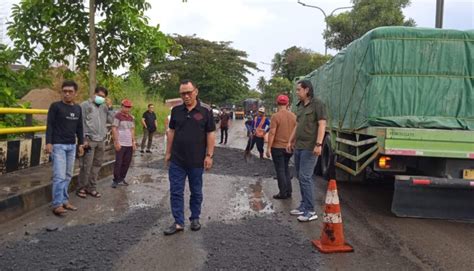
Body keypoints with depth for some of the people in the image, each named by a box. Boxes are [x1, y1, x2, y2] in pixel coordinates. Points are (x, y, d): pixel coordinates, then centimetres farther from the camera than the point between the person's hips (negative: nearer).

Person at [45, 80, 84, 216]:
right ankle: (57, 205, -5)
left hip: (71, 146, 6)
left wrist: (81, 143, 14)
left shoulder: (77, 108, 11)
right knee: (59, 176, -10)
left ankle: (64, 201, 18)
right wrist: (48, 142, -15)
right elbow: (50, 125, -8)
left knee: (68, 176, 9)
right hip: (58, 145, -5)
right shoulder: (55, 106, -5)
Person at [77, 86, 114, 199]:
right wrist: (83, 139, -12)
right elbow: (81, 123, -6)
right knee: (86, 166, -3)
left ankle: (91, 188, 18)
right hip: (89, 140, -5)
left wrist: (110, 107, -1)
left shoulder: (104, 107, 13)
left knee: (96, 165, 9)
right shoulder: (85, 105, -2)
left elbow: (110, 120, 8)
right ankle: (81, 188, 9)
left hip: (101, 141, 5)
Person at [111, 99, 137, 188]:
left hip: (129, 144, 6)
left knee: (126, 163, 8)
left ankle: (122, 178, 20)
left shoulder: (131, 118, 13)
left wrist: (134, 142, 12)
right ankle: (115, 180, 7)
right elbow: (114, 129, -10)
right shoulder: (118, 116, -7)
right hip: (120, 144, -6)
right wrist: (116, 142, -15)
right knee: (118, 163, -2)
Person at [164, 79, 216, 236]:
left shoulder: (206, 111, -5)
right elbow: (171, 132, 9)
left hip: (197, 161, -2)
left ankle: (195, 218, 28)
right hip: (177, 161, 2)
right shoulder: (176, 110, 4)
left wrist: (209, 155, -9)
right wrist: (168, 152, 8)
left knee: (196, 192, 12)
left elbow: (210, 134, -4)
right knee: (176, 192, 3)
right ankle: (178, 223, 12)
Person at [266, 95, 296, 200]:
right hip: (289, 147, 5)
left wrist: (268, 148, -11)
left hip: (278, 147, -5)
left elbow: (272, 133, -16)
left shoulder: (276, 116, -13)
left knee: (280, 170, 3)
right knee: (286, 169, 18)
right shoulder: (293, 116, 3)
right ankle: (288, 192, 19)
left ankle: (283, 193, 6)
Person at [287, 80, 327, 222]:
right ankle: (304, 205, 22)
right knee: (300, 177, 11)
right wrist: (291, 141, 23)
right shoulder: (300, 106, 15)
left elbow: (322, 124, -13)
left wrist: (318, 144, -21)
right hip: (298, 147, 8)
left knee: (305, 177, -10)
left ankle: (310, 211, -4)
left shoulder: (317, 104, -8)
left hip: (309, 148, -8)